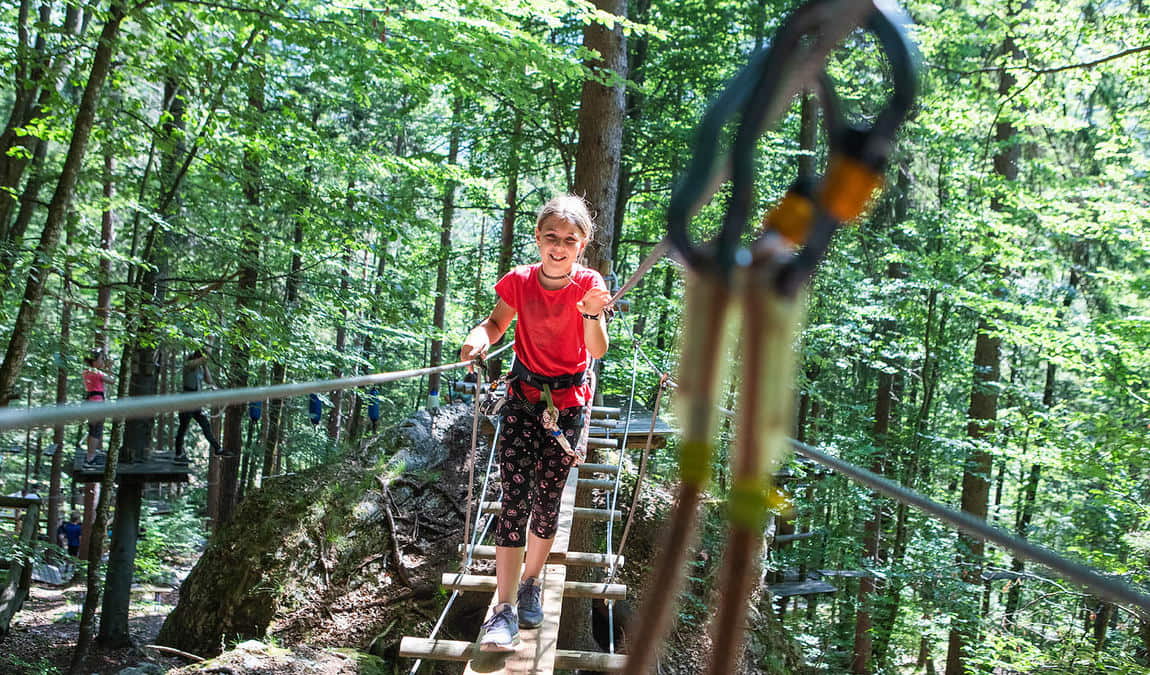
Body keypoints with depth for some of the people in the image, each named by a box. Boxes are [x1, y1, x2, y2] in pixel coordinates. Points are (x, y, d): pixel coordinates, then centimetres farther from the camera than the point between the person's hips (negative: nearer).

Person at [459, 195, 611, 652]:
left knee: (546, 498, 6)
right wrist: (479, 338, -13)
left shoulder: (588, 284, -13)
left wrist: (591, 315, -43)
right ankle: (504, 609, -8)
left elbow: (597, 351, -23)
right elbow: (497, 323, 9)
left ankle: (530, 583, 31)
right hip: (524, 396, 1)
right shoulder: (519, 281, -8)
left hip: (567, 402, -1)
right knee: (513, 497, -8)